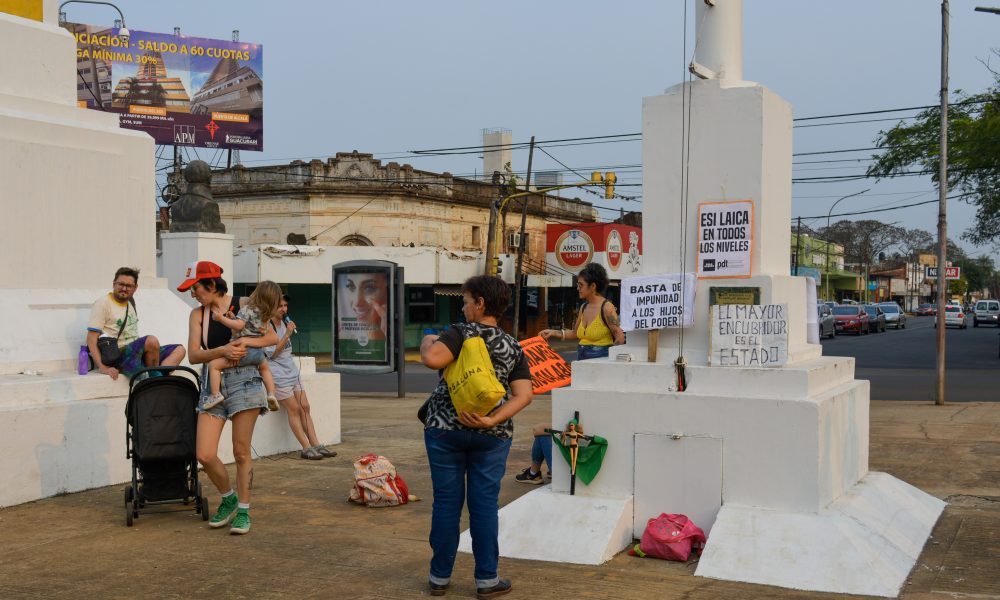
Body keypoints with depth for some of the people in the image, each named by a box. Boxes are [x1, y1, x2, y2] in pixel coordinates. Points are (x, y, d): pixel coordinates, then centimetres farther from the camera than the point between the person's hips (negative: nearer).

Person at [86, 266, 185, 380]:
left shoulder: (130, 303, 21)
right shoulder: (103, 303, -4)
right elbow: (91, 339, -12)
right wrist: (103, 368, -23)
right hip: (116, 357, -8)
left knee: (179, 350, -7)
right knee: (152, 341, -32)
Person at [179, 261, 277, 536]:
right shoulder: (197, 314, 8)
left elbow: (273, 337, 0)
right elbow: (193, 355, -1)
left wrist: (247, 341, -16)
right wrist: (222, 351, -17)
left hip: (244, 381, -3)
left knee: (241, 452, 2)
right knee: (204, 455, -6)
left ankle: (243, 510, 17)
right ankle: (228, 497, 21)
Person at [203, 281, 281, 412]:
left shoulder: (247, 309, -10)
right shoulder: (267, 316, 13)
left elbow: (239, 326, -22)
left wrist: (221, 318, -16)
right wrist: (233, 318, 10)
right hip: (259, 351, 7)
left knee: (213, 365, -4)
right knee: (265, 368, 37)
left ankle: (215, 395, -13)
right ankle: (271, 394, 26)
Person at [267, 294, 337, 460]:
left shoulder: (284, 322, 14)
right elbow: (272, 353, -14)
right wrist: (287, 335, -17)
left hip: (292, 370, 8)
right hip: (278, 374, -8)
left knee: (305, 407, 2)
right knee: (294, 409, -10)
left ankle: (316, 445, 1)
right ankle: (306, 448, -8)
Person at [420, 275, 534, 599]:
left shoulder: (461, 333, -7)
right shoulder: (513, 347, 6)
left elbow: (432, 360, -24)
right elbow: (524, 394, -4)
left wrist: (427, 342, -3)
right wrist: (492, 421, -12)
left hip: (445, 429, -2)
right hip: (492, 436, 2)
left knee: (447, 502, 7)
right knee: (484, 504, 8)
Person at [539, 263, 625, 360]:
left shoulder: (606, 308, -12)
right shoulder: (584, 307, 11)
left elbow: (620, 337, -12)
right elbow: (576, 333, 22)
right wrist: (554, 332, 15)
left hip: (600, 357, -7)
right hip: (581, 356, 7)